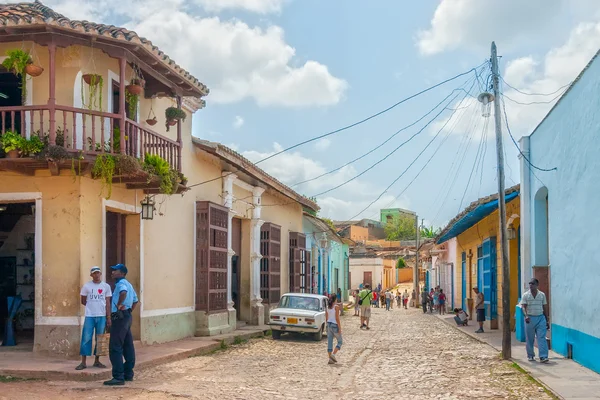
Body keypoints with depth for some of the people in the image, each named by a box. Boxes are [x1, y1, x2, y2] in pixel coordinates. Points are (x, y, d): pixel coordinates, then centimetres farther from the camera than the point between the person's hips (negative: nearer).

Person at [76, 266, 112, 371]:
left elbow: (108, 303, 5)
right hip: (89, 316, -1)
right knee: (86, 339, -4)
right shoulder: (87, 286, 1)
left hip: (102, 316, 2)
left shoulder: (106, 286, 4)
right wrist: (92, 306, 8)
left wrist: (108, 317, 1)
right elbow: (83, 301, 10)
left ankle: (97, 361, 17)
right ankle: (83, 362, 0)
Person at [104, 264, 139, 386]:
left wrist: (119, 305, -24)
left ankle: (118, 377, -13)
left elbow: (123, 293, -36)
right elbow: (136, 301, 27)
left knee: (115, 347, -10)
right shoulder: (128, 284, 19)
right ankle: (128, 374, 19)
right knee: (128, 347, 13)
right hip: (127, 316, 11)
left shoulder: (121, 283, -12)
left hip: (120, 317, -11)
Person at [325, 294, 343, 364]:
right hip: (335, 326, -6)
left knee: (329, 342, 8)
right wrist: (340, 328, -13)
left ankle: (330, 358, 6)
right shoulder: (336, 307, -14)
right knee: (340, 342, 8)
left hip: (329, 325, 6)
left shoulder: (327, 307, 4)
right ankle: (333, 354, -8)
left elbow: (326, 318, 10)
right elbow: (337, 318, -17)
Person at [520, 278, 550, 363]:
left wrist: (547, 320, 11)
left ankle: (543, 357, -12)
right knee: (530, 339, 6)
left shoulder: (542, 295, 7)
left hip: (540, 318, 1)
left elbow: (545, 308, 12)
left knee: (542, 338, -8)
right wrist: (526, 316, -25)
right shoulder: (525, 295, 2)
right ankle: (530, 356, 20)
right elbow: (523, 307, -6)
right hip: (530, 318, 0)